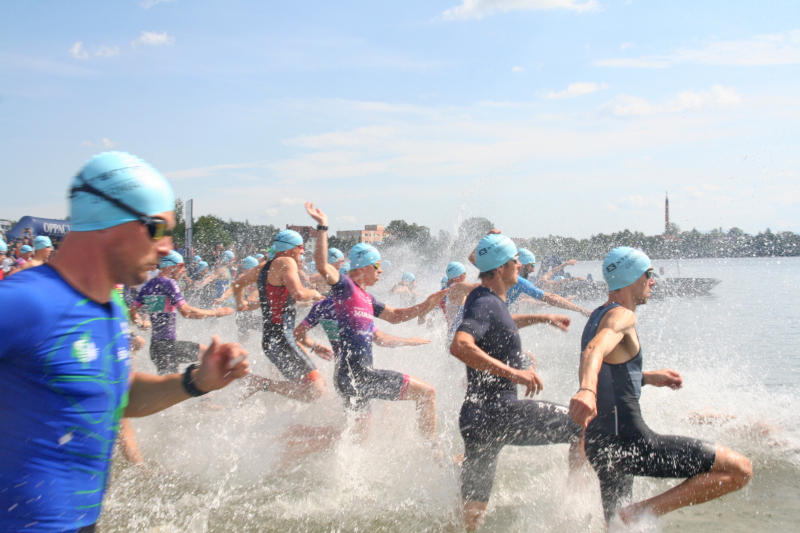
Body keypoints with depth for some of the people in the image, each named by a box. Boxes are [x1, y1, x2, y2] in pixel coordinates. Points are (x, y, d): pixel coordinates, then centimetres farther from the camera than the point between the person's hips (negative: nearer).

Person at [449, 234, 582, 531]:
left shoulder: (486, 299, 17)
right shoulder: (485, 303, -14)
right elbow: (460, 346, -33)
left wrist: (542, 318, 43)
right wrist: (513, 372, -34)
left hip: (477, 418, 10)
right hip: (500, 414, -10)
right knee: (584, 426, 2)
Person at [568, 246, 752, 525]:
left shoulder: (598, 317, 18)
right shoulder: (621, 316, -11)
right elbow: (594, 351, -33)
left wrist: (648, 378, 26)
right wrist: (587, 391, -52)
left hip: (599, 444, 10)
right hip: (628, 440, -10)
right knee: (740, 469, -10)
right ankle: (638, 513, -15)